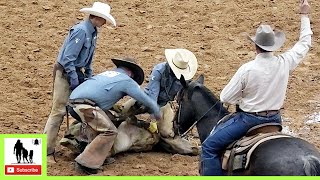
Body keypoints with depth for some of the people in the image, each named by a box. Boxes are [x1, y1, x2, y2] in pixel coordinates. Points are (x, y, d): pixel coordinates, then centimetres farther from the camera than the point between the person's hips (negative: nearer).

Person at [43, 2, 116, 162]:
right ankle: (46, 151, -8)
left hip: (76, 71, 9)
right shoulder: (81, 31, -23)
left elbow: (88, 59, 18)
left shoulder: (92, 32, 6)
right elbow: (68, 59, -24)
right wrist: (74, 82, -20)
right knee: (59, 110, -10)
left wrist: (89, 77, 14)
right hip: (64, 72, -9)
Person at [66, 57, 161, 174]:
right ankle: (86, 163, -10)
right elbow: (147, 100, 16)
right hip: (85, 105, -8)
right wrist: (157, 115, 32)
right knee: (109, 131, -5)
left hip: (72, 101, 8)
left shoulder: (107, 73, 30)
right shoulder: (127, 80, 11)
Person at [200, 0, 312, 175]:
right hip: (275, 119, 6)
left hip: (249, 119, -6)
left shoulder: (247, 69, -21)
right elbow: (304, 44, 9)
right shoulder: (285, 63, -9)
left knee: (209, 146, 1)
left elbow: (226, 98, -12)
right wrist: (304, 16, 18)